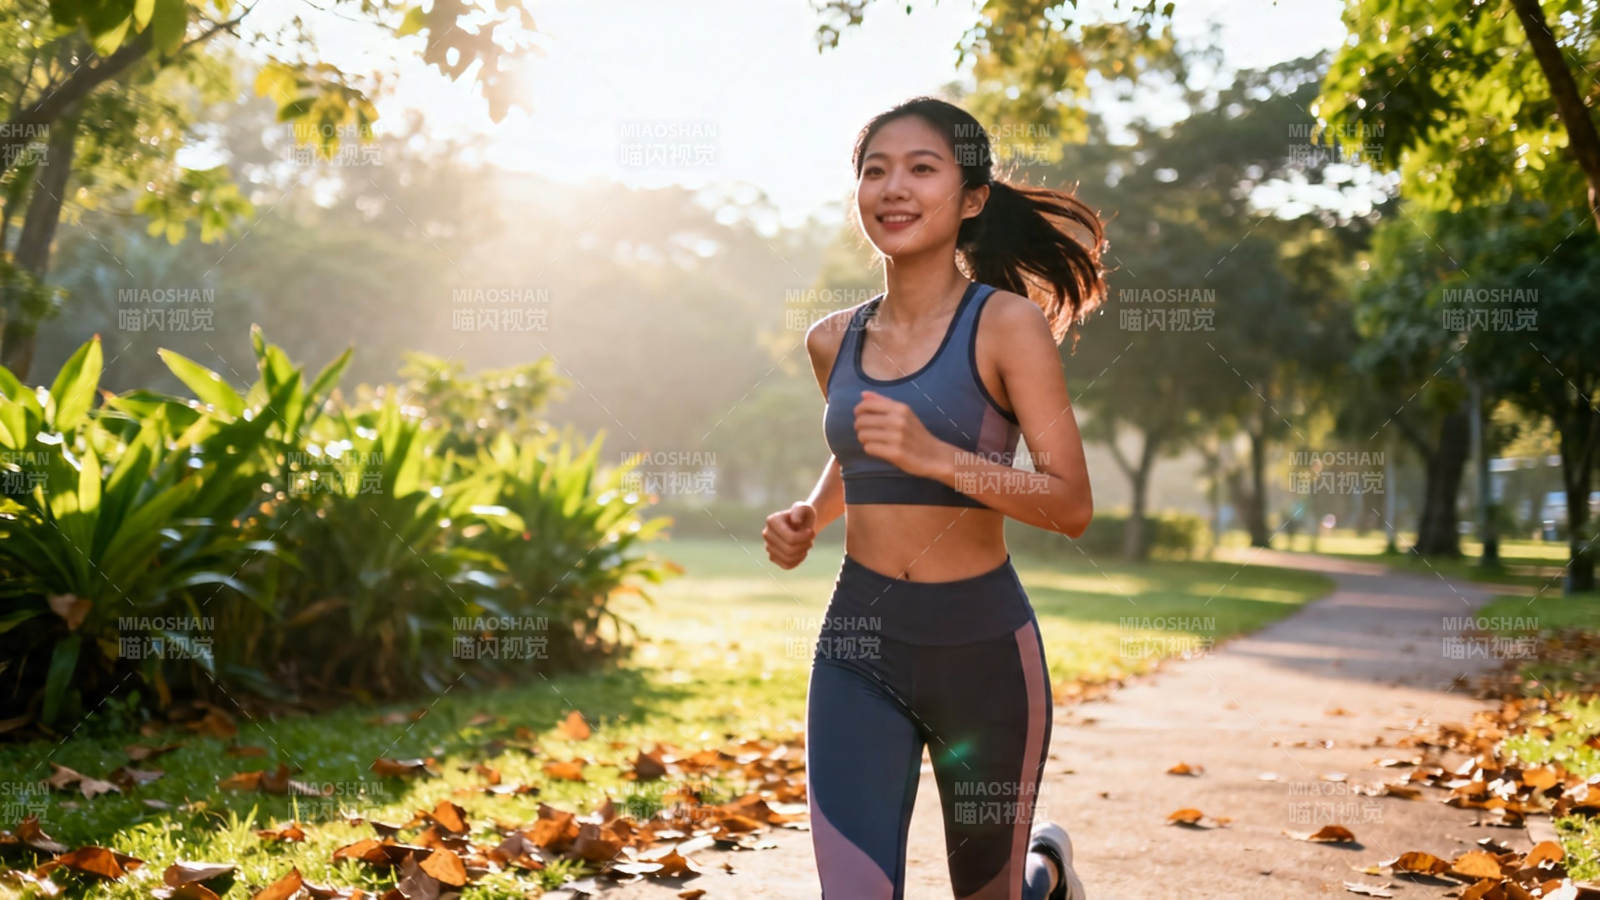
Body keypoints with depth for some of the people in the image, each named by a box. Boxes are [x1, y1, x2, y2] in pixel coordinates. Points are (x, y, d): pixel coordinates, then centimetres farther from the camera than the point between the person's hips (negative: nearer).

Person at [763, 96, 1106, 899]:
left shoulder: (1006, 324, -9)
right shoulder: (833, 341, 6)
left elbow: (1072, 504, -15)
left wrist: (935, 456, -28)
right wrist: (807, 519, 6)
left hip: (982, 642, -3)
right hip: (858, 645, 3)